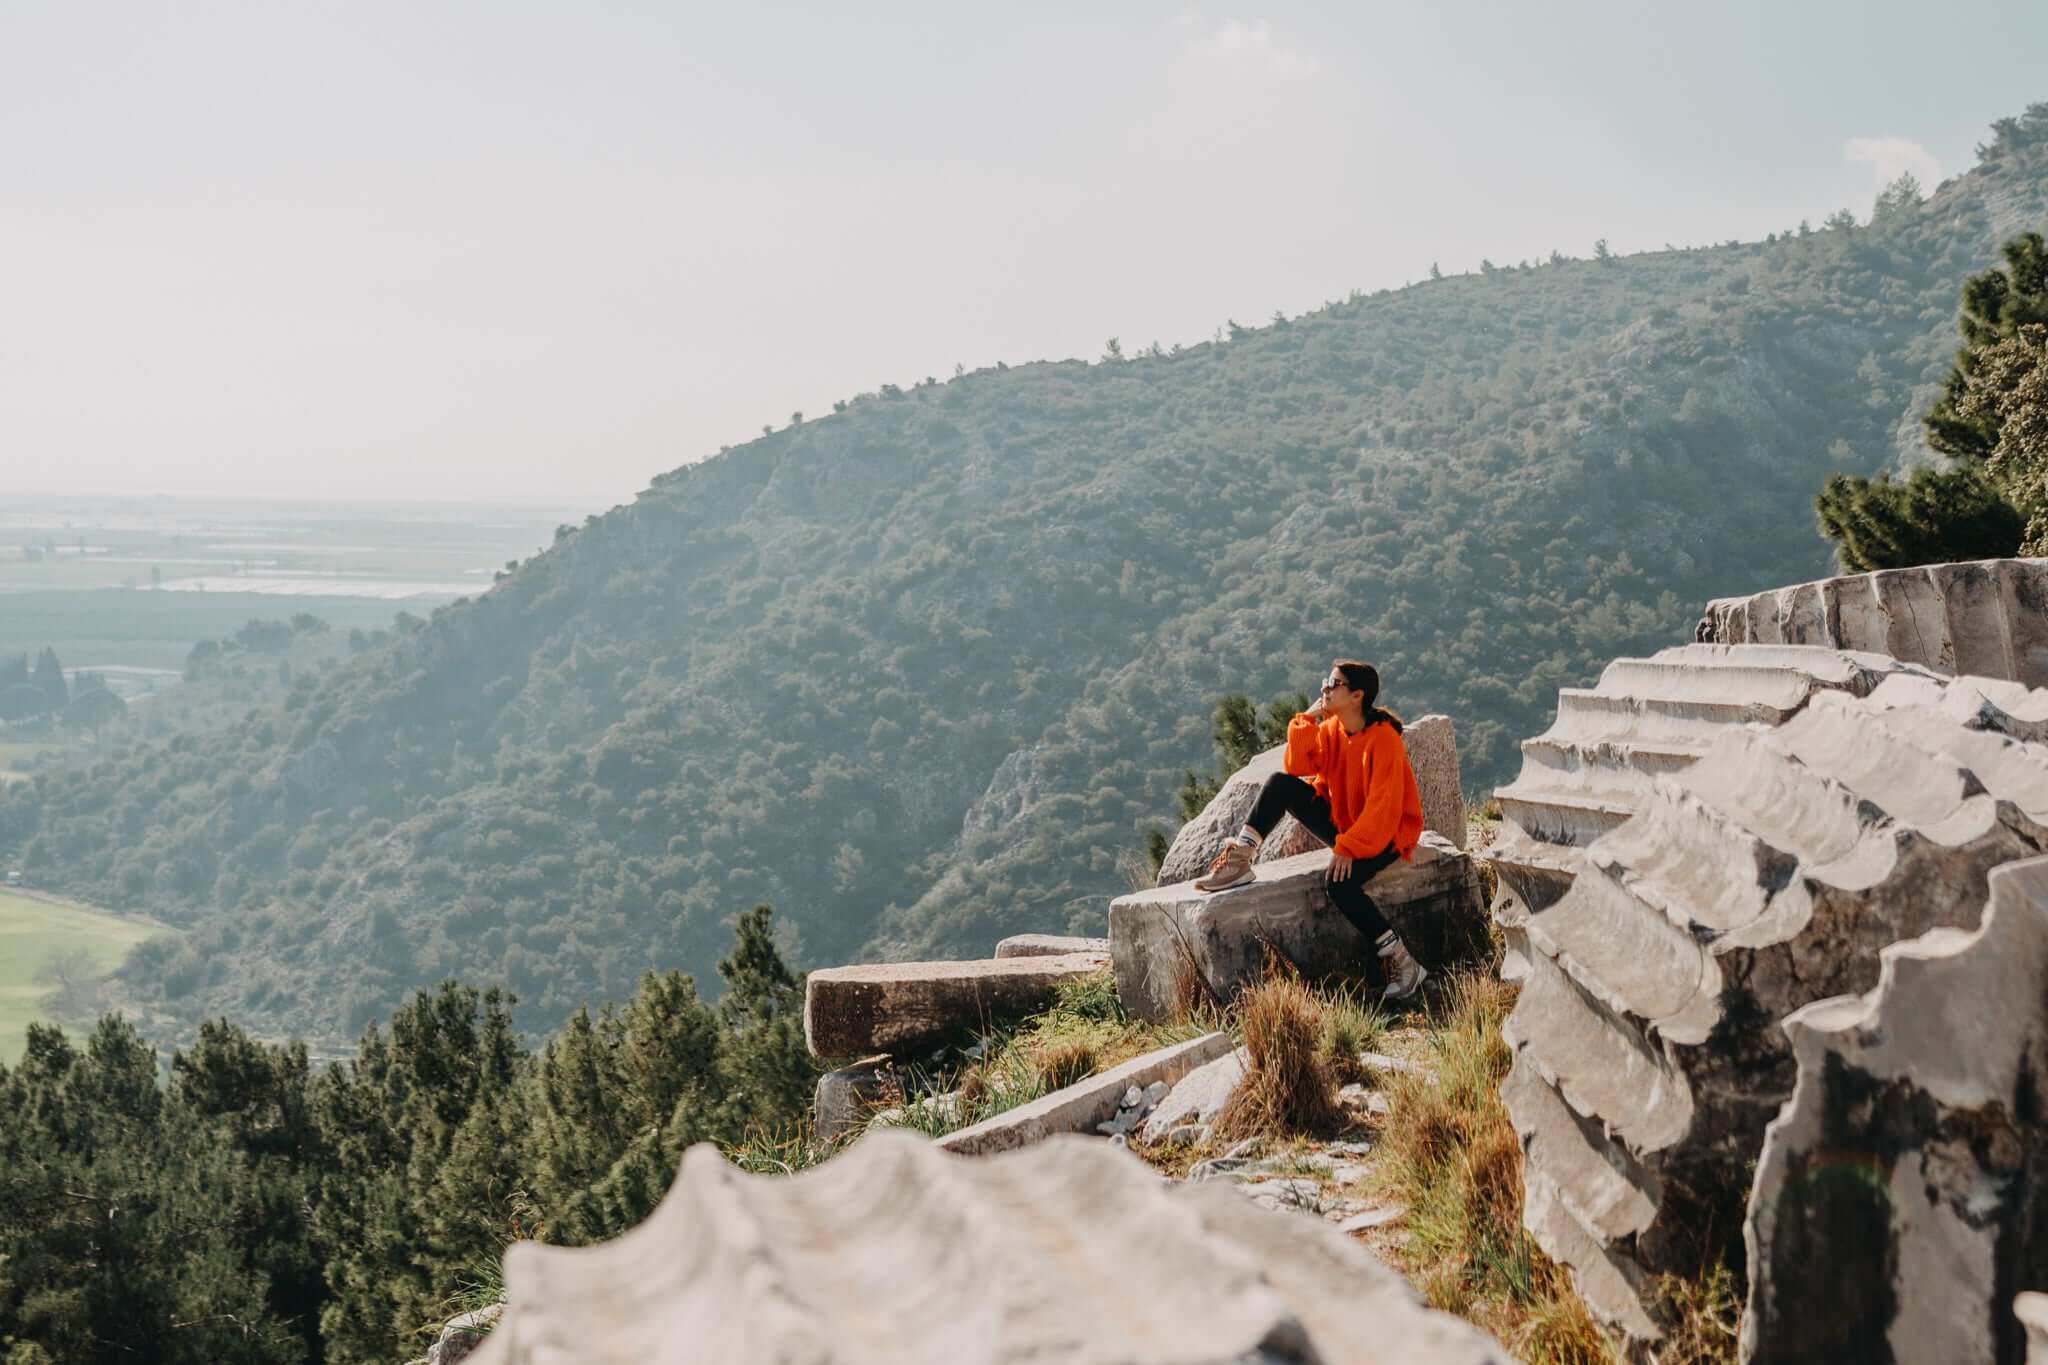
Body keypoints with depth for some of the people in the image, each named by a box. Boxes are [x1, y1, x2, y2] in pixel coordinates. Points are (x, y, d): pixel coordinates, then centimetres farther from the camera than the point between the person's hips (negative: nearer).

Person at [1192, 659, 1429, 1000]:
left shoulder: (1383, 738, -22)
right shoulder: (1331, 728, 1)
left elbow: (1383, 805, -26)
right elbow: (1298, 766, -8)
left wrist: (1349, 847, -29)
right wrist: (1307, 721, -15)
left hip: (1384, 831, -7)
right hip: (1342, 823, 7)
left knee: (1341, 883, -35)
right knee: (1281, 782, -11)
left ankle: (1402, 962, -23)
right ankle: (1239, 859, -14)